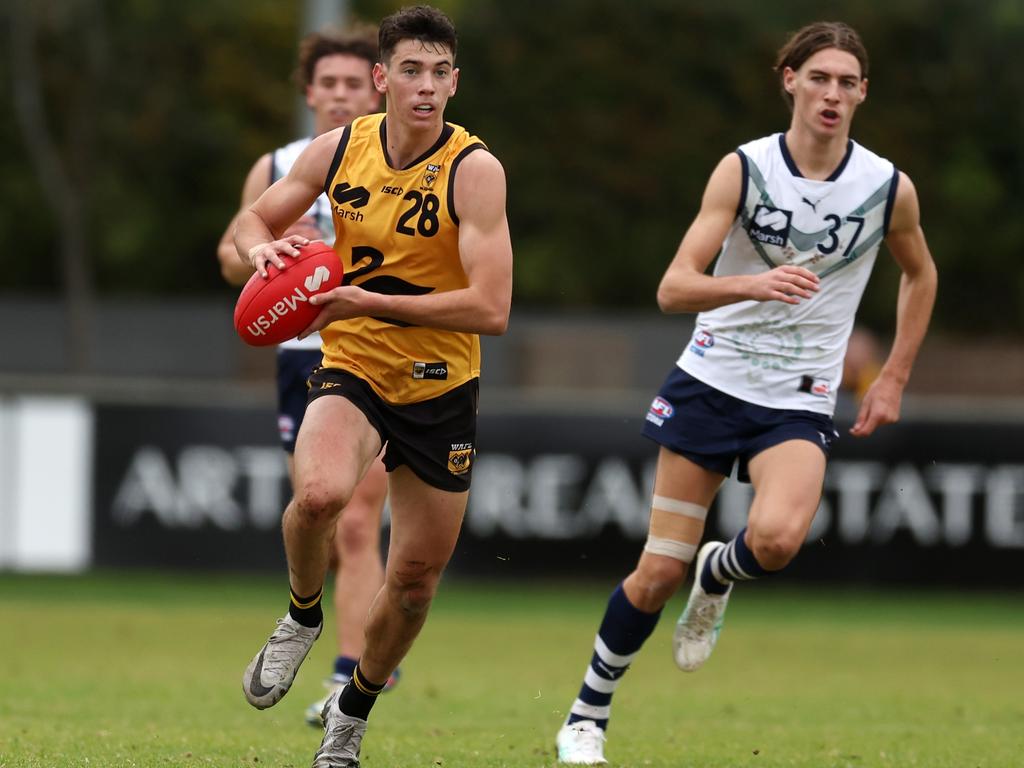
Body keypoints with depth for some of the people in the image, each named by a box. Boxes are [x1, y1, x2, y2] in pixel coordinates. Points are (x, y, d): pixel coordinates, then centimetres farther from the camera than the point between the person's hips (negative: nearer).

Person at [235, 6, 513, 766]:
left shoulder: (474, 170, -17)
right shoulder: (339, 148, -5)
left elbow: (491, 309, -25)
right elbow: (255, 220, 11)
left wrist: (369, 302, -29)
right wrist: (264, 248, -14)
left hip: (440, 389, -1)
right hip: (352, 368, 1)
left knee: (417, 574, 9)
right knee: (320, 492, -31)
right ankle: (303, 617, 0)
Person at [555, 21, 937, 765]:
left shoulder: (889, 188, -4)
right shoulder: (743, 168, -9)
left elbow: (920, 275, 18)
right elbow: (674, 287, -16)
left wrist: (894, 379, 12)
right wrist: (755, 284, -34)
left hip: (799, 403, 1)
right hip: (712, 381, 0)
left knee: (776, 537, -29)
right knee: (658, 572, -2)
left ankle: (717, 576, 8)